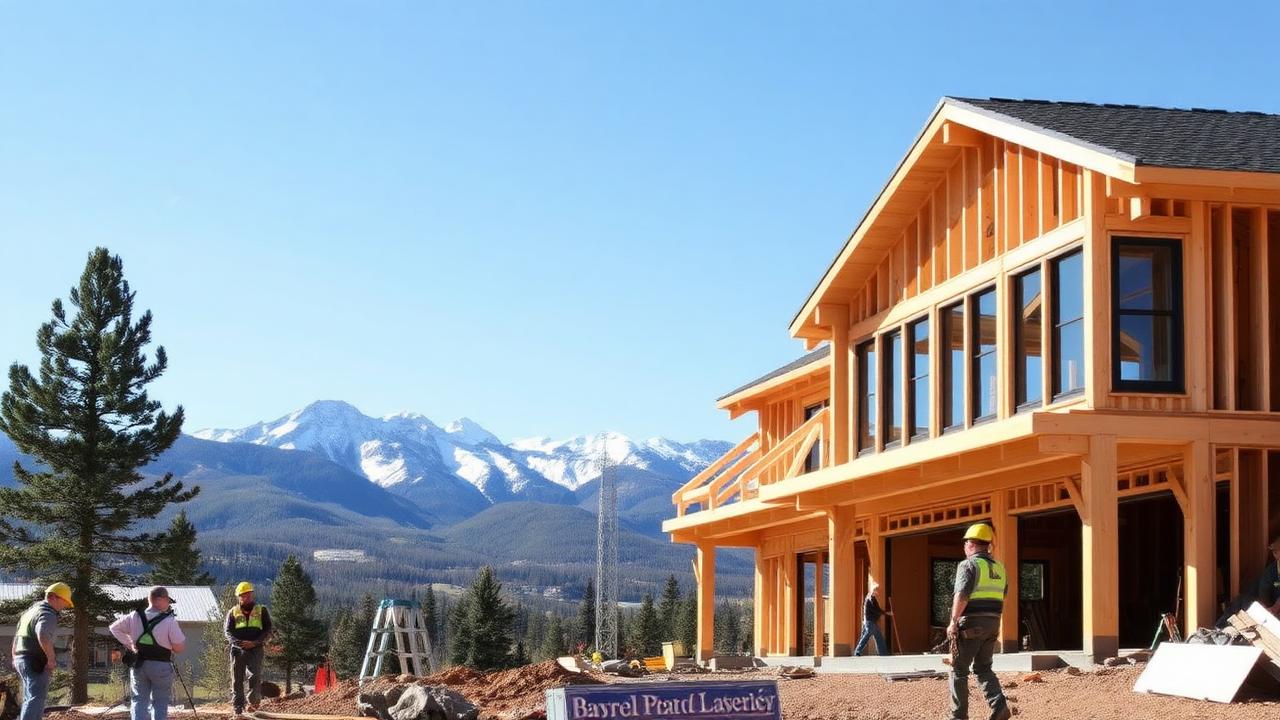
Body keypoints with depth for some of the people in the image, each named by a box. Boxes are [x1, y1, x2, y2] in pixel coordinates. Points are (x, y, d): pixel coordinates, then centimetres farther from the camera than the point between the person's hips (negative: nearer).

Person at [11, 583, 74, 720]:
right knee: (36, 699, -12)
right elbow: (43, 636, -34)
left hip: (22, 659, 10)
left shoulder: (33, 609, 18)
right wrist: (51, 658, -25)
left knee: (30, 698, 18)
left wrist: (15, 656, 38)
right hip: (36, 662, -10)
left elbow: (18, 633, 30)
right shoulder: (47, 615, -15)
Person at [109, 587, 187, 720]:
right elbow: (180, 647, -12)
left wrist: (128, 643, 12)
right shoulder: (169, 621, -14)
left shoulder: (134, 617, 1)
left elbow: (114, 628, 13)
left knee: (139, 700, 10)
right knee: (160, 703, 6)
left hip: (138, 665, 4)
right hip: (161, 667, -4)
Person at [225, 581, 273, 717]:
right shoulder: (233, 612, 13)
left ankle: (253, 702, -8)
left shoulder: (261, 611, 10)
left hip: (255, 648, -2)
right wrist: (239, 643, -15)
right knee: (237, 679, 1)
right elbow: (227, 631, 3)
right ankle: (238, 707, 5)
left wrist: (254, 642, -12)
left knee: (254, 676, -17)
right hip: (237, 649, 2)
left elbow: (268, 630, 4)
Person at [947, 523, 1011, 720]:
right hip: (992, 623, 7)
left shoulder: (968, 565, -11)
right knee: (983, 668, 15)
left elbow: (961, 596, -21)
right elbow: (1002, 596, 20)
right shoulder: (998, 568, 12)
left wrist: (953, 622, -17)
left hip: (971, 624, -7)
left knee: (959, 669, 5)